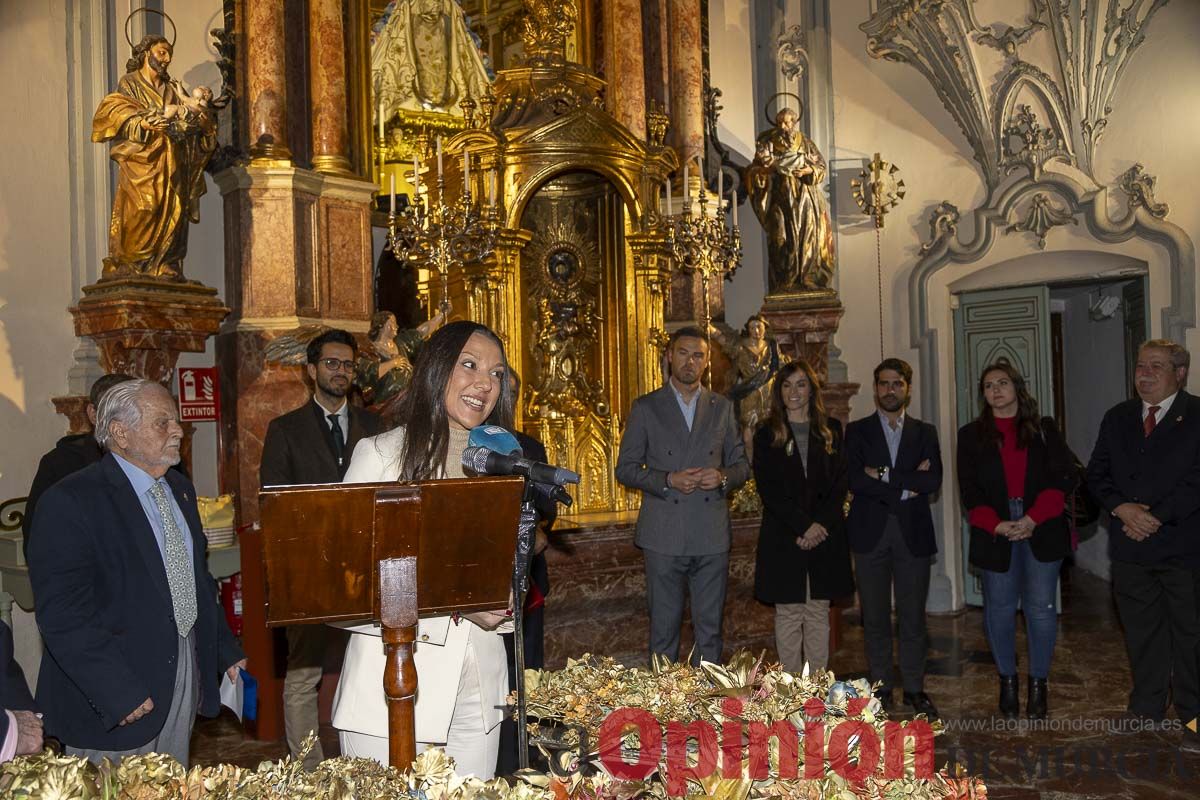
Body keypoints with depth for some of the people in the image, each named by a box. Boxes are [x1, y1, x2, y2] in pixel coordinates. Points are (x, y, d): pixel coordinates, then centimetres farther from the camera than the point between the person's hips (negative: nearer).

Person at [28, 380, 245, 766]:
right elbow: (63, 612, -21)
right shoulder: (70, 501, -16)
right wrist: (120, 692, -24)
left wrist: (226, 650, 12)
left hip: (186, 673, 7)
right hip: (114, 689, -7)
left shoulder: (180, 488, 10)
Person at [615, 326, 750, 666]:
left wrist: (723, 478, -8)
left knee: (710, 630, 8)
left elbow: (742, 464, 14)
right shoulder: (646, 407, 4)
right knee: (663, 630, 5)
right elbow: (625, 468, 1)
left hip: (712, 537, 2)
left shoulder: (723, 408, 11)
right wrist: (668, 480, -14)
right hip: (664, 536, -2)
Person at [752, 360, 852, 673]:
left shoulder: (831, 430, 10)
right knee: (788, 614, 2)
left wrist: (820, 525, -9)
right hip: (783, 538, -2)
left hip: (825, 536, 2)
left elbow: (839, 484, 4)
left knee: (818, 613, 7)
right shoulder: (767, 434, 3)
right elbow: (768, 489, -5)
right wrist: (804, 526, -13)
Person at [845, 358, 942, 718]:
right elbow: (855, 479, -9)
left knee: (913, 616, 5)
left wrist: (884, 475, -11)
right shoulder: (857, 431, 6)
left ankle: (915, 688, 17)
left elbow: (933, 480, -5)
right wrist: (905, 486, -11)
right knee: (875, 617, 4)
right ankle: (881, 689, 15)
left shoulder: (925, 432, 10)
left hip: (913, 533, 1)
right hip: (870, 533, -1)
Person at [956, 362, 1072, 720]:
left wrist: (1033, 519, -14)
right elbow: (969, 491, 2)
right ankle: (1007, 681, 20)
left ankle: (1038, 683, 14)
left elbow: (1060, 479, -1)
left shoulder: (1044, 430, 8)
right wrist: (997, 525, -13)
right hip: (995, 535, 1)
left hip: (1042, 532, 0)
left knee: (1041, 607, 1)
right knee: (1000, 609, 5)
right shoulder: (971, 435, 8)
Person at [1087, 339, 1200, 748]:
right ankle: (1146, 707, 26)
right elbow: (1096, 473, 8)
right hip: (1130, 545, 5)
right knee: (1141, 631, 14)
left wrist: (1157, 516, -16)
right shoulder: (1117, 418, 11)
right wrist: (1122, 508, -8)